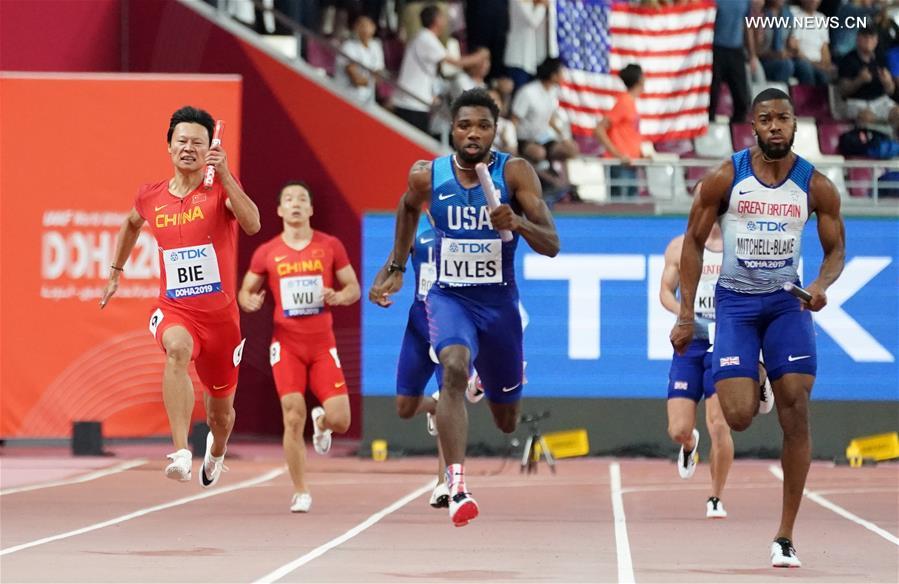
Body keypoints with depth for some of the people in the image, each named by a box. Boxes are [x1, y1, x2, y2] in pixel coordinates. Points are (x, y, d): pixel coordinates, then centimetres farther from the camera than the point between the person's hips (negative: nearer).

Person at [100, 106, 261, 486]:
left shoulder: (222, 187, -7)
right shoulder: (151, 197, 3)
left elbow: (252, 225, -27)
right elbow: (131, 225, 28)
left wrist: (224, 176, -32)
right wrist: (115, 272, 26)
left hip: (220, 315, 0)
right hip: (174, 311, 0)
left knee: (221, 410, 16)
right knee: (178, 348, -38)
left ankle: (215, 452, 56)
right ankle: (181, 453, -50)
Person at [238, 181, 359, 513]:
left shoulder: (330, 246, 3)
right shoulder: (267, 253, 3)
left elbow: (353, 288, 8)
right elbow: (245, 291, 11)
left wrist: (339, 296, -15)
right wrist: (250, 301, -13)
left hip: (323, 344, 1)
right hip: (287, 344, -1)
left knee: (340, 421, -7)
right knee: (293, 418, -10)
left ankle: (321, 423, 33)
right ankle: (300, 493, 2)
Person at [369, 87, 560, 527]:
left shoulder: (515, 173, -13)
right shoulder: (428, 176, -7)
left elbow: (552, 246, -17)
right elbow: (408, 208, 19)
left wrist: (519, 223, -36)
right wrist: (396, 267, 21)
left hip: (498, 301, 1)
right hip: (448, 296, -1)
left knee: (506, 418, 15)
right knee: (455, 370, -33)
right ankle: (456, 486, -38)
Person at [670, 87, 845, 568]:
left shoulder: (816, 186, -5)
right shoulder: (724, 179, -8)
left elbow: (836, 249, 6)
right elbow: (693, 242, 0)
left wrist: (822, 284, -17)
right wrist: (685, 315, -3)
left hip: (787, 303, 1)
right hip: (735, 301, -1)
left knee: (796, 414, -10)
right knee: (738, 417, -14)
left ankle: (785, 536, -3)